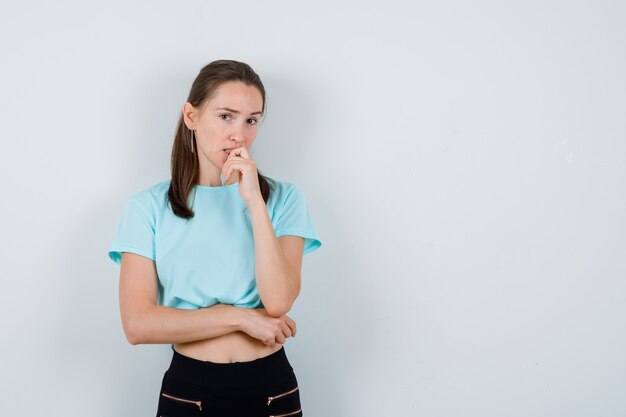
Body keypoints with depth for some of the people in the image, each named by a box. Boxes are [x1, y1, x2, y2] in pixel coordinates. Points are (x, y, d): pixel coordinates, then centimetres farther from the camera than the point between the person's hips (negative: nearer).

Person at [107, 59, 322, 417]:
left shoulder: (283, 198, -3)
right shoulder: (150, 207, -5)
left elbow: (278, 301, -16)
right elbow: (137, 323, -13)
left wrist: (255, 200, -19)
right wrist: (241, 317, -12)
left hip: (272, 387, 1)